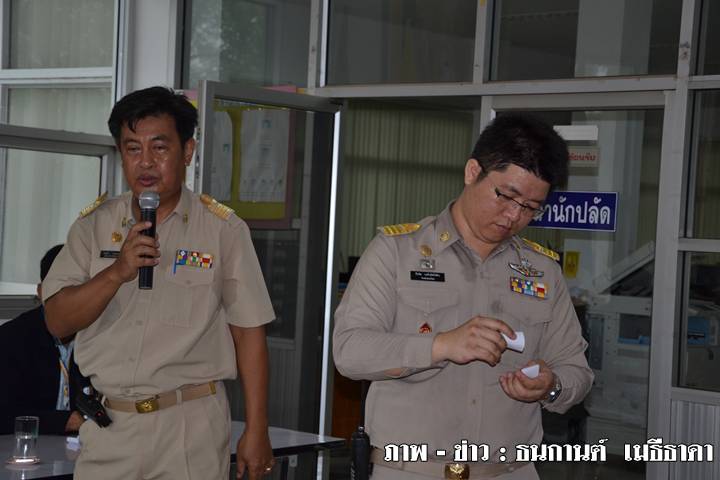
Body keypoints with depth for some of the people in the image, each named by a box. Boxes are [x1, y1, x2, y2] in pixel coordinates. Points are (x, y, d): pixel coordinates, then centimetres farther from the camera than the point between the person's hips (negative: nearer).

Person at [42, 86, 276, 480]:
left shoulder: (223, 229, -2)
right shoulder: (94, 225, 6)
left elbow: (249, 334, -1)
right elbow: (58, 321, -2)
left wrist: (256, 432, -4)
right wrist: (117, 272, -18)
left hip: (190, 425, -2)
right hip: (107, 425, 2)